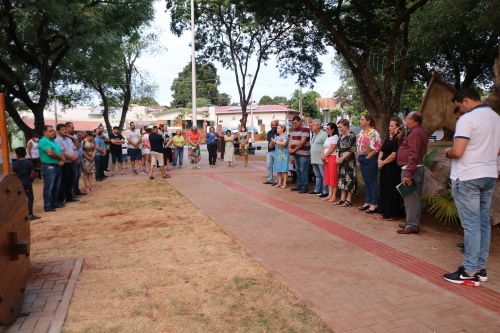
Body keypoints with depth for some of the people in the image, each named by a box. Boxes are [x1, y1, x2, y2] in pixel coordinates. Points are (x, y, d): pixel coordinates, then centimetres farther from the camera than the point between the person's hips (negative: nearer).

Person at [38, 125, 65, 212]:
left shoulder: (54, 142, 18)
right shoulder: (43, 141, -9)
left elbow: (60, 153, 17)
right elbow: (50, 153, -20)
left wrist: (61, 160, -4)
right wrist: (61, 157, -5)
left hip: (57, 166, 9)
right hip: (48, 167, -9)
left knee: (56, 188, 13)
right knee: (48, 188, -6)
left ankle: (54, 204, 22)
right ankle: (47, 206, -1)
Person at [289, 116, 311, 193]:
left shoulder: (305, 130, -11)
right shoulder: (293, 130, 15)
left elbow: (302, 142, -17)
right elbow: (290, 140, 14)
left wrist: (294, 150, -13)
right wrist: (289, 148, -5)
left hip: (303, 153, -8)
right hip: (296, 154, 8)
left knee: (303, 171, -5)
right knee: (298, 170, 13)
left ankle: (304, 187, 0)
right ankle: (299, 186, 22)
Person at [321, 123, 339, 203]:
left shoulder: (335, 137, -7)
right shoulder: (327, 138, 18)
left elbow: (331, 149, -14)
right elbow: (324, 148, 15)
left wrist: (324, 156, -9)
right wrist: (322, 156, -2)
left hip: (332, 158, -9)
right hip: (326, 159, 9)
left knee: (333, 177, -7)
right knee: (328, 177, 8)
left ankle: (334, 196, -5)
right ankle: (330, 194, 12)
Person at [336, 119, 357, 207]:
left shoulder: (351, 135, -10)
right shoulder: (341, 136, 13)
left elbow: (351, 150, -14)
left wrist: (342, 158, -16)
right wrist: (338, 158, 5)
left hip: (349, 160, -8)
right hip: (341, 159, 8)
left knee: (349, 179, -4)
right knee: (342, 178, 9)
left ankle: (349, 200, 3)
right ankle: (342, 198, 16)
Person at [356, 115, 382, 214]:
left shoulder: (373, 133, -13)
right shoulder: (361, 132, 13)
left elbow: (378, 147, -19)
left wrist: (369, 156, -16)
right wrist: (359, 156, 10)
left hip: (370, 159, -8)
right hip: (362, 159, 8)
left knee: (372, 181, -3)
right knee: (366, 182, 13)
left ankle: (374, 204, 4)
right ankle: (367, 202, 22)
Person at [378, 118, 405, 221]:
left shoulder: (398, 139, -13)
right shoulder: (388, 138, 14)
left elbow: (394, 155, -19)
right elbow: (381, 151, 13)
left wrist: (383, 162, -9)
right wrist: (379, 160, -5)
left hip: (393, 168, -9)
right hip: (384, 168, 9)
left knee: (392, 190, -2)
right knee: (385, 189, 14)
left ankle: (394, 214, 9)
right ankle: (386, 212, 25)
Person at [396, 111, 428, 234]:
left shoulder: (415, 133, -16)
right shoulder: (420, 131, 17)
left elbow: (413, 155, -24)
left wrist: (408, 174, -25)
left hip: (411, 168, -11)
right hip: (417, 167, 11)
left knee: (411, 197, -5)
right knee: (414, 196, 15)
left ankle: (412, 225, 0)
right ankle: (412, 222, 24)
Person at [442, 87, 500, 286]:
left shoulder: (467, 119, -15)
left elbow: (457, 152, -22)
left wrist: (447, 153, -3)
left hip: (467, 178, -8)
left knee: (471, 225, -4)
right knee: (484, 223, 11)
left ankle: (470, 273, 2)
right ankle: (481, 268, 20)